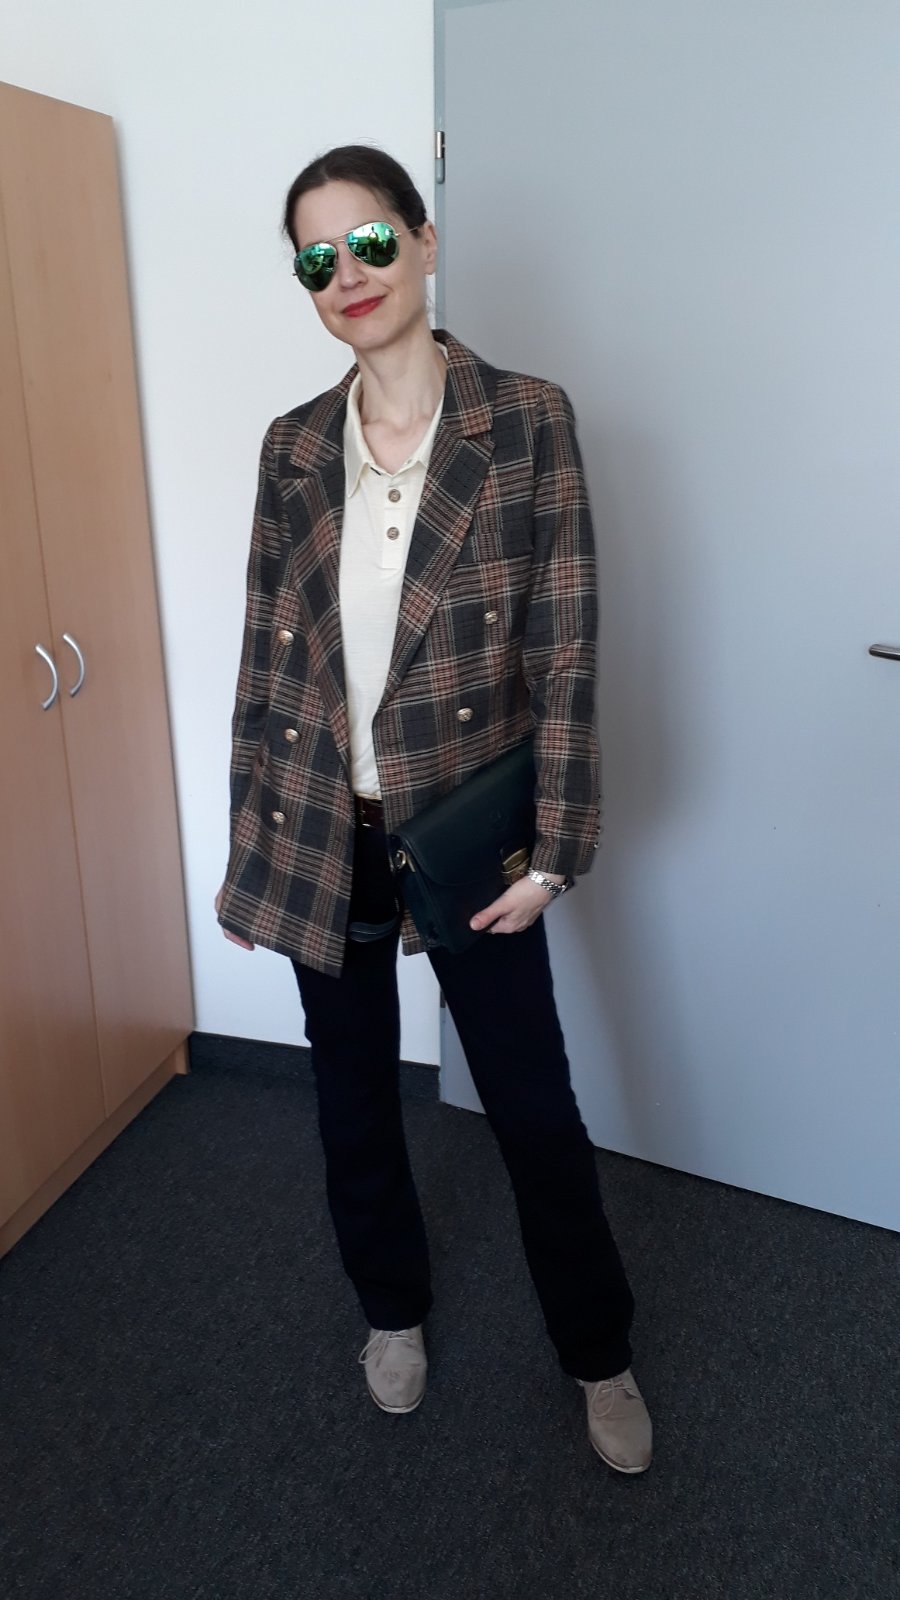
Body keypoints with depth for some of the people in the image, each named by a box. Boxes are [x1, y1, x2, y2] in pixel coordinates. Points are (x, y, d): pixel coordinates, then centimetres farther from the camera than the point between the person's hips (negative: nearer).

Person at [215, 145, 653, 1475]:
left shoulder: (527, 419, -7)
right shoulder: (294, 446, 3)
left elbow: (564, 648, -8)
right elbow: (264, 656, 5)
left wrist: (553, 850, -11)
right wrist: (250, 844, 6)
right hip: (325, 838, 3)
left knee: (536, 1112, 10)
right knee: (353, 1100, 19)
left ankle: (600, 1353, 38)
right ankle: (393, 1308, 47)